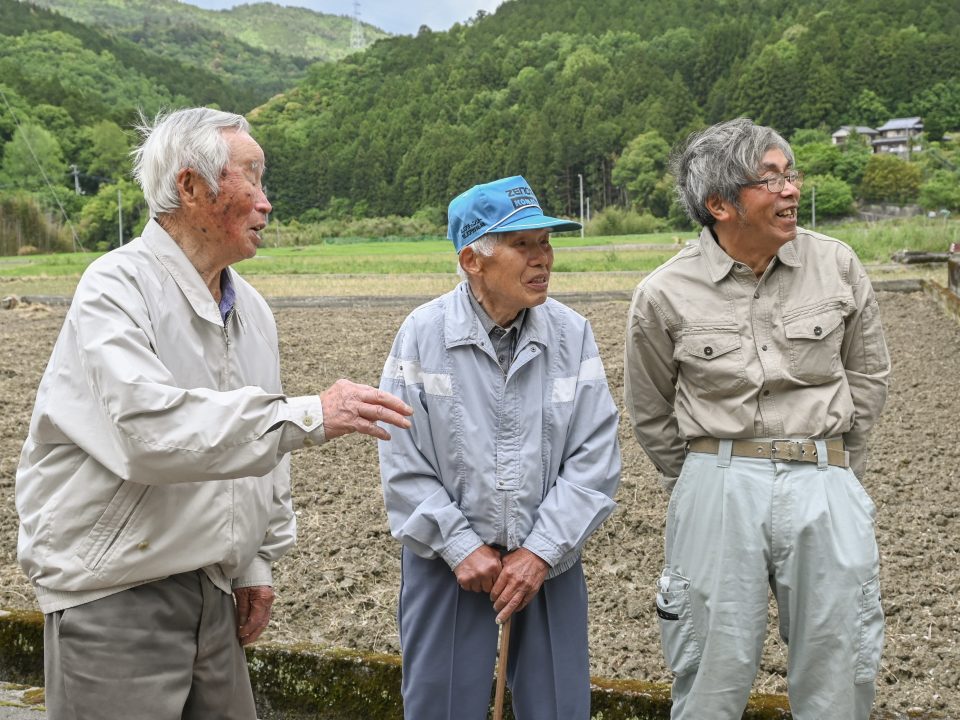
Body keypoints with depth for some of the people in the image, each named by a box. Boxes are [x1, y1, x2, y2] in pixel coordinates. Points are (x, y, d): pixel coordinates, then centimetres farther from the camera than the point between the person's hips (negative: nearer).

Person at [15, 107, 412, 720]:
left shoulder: (251, 307, 10)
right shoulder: (118, 289, -14)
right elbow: (148, 427, -30)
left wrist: (258, 564, 15)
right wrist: (309, 416, -30)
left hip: (214, 591, 7)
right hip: (113, 594, -7)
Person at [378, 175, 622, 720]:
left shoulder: (573, 334, -5)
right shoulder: (424, 334, -8)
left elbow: (595, 458, -6)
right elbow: (404, 465, -7)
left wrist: (540, 551, -11)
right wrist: (462, 548, -10)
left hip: (549, 562, 2)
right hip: (448, 561, -1)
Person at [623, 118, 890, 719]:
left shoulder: (837, 265, 0)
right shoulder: (665, 294, -4)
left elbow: (868, 375, 12)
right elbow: (651, 413, 9)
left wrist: (831, 469, 12)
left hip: (824, 488, 2)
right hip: (717, 489, -1)